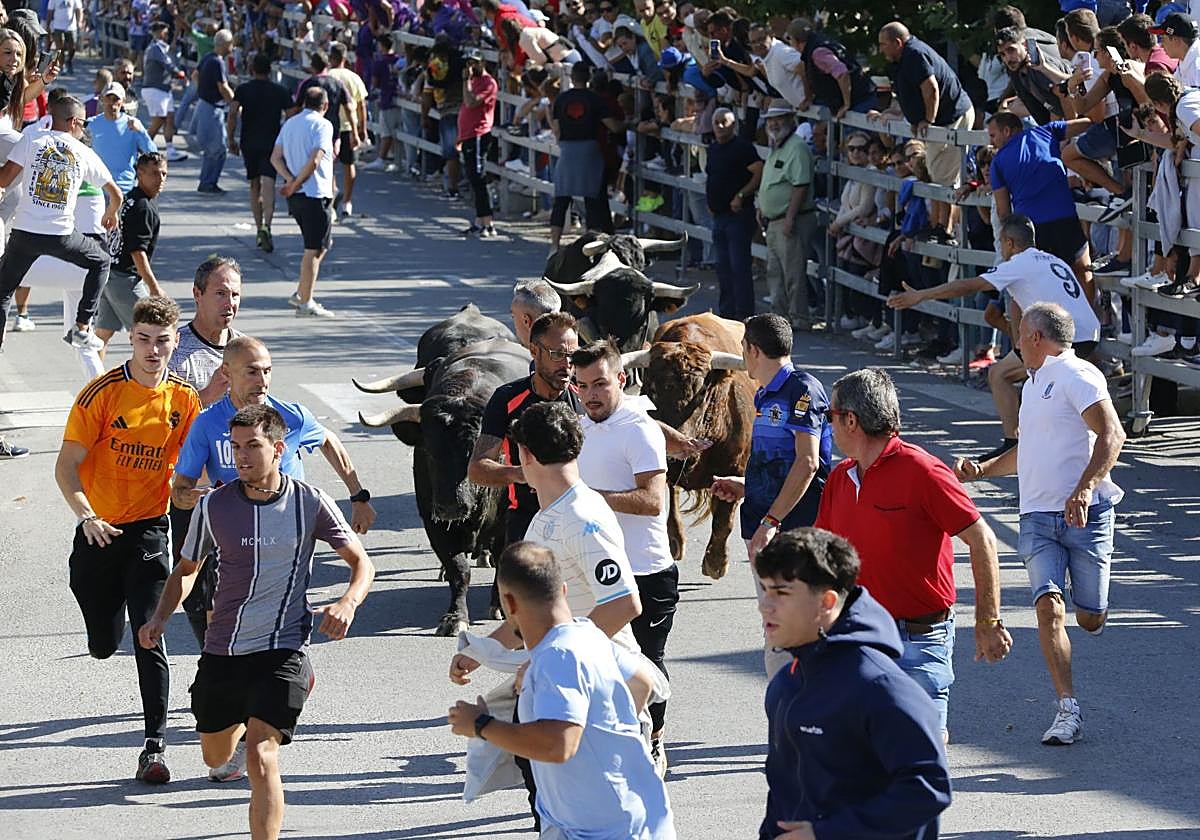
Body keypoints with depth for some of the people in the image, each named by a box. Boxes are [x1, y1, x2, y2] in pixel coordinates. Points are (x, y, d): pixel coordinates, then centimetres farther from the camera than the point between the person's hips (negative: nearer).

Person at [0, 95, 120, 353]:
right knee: (100, 262, 25)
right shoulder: (84, 153, 6)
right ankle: (82, 327, 17)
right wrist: (111, 214, 36)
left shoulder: (31, 140, 1)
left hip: (24, 233, 0)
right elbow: (115, 194, 14)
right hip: (62, 235, 0)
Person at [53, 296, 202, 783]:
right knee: (104, 647, 10)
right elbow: (66, 466, -10)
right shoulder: (103, 393, -10)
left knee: (148, 637, -13)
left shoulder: (184, 399, -1)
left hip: (150, 530, 0)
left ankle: (155, 744, -8)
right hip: (99, 532, 0)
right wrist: (86, 515, -26)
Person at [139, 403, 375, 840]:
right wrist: (160, 617, -5)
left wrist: (347, 604, -20)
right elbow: (187, 569, 12)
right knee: (215, 757, 19)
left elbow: (361, 563, 1)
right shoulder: (215, 505, -2)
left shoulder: (310, 503, -7)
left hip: (282, 647, -4)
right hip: (222, 651, 4)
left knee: (260, 757, -20)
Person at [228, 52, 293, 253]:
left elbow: (233, 114, -10)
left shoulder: (243, 89, 1)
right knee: (268, 184, -12)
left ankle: (259, 229, 17)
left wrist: (231, 140, -2)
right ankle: (266, 226, -31)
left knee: (254, 186, 15)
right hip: (272, 143, -1)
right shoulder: (280, 91, 2)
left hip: (249, 144, 1)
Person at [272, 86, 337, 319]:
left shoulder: (290, 123, 15)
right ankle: (306, 303, -2)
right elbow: (314, 160, -19)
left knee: (320, 246, 19)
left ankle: (301, 294, 16)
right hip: (316, 194, -8)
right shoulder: (322, 125, -9)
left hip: (296, 196, 8)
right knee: (314, 249, -2)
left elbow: (275, 157, 7)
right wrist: (295, 185, -11)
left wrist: (291, 180, -5)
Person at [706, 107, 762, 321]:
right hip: (719, 215, 9)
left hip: (738, 215, -9)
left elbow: (760, 174, -18)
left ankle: (744, 314, -10)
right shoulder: (713, 148, 15)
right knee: (723, 266, 13)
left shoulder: (742, 147, -11)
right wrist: (711, 203, 15)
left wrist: (740, 196, -20)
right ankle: (726, 311, 21)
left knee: (739, 266, -11)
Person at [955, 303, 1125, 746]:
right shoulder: (1033, 384, 23)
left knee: (1090, 620, 0)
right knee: (1048, 605, -15)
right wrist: (981, 469, 26)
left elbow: (1112, 435, -19)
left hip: (1084, 514, -6)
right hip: (1038, 517, 6)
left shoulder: (1078, 376, -7)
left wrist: (1084, 489, -30)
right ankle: (1067, 711, -16)